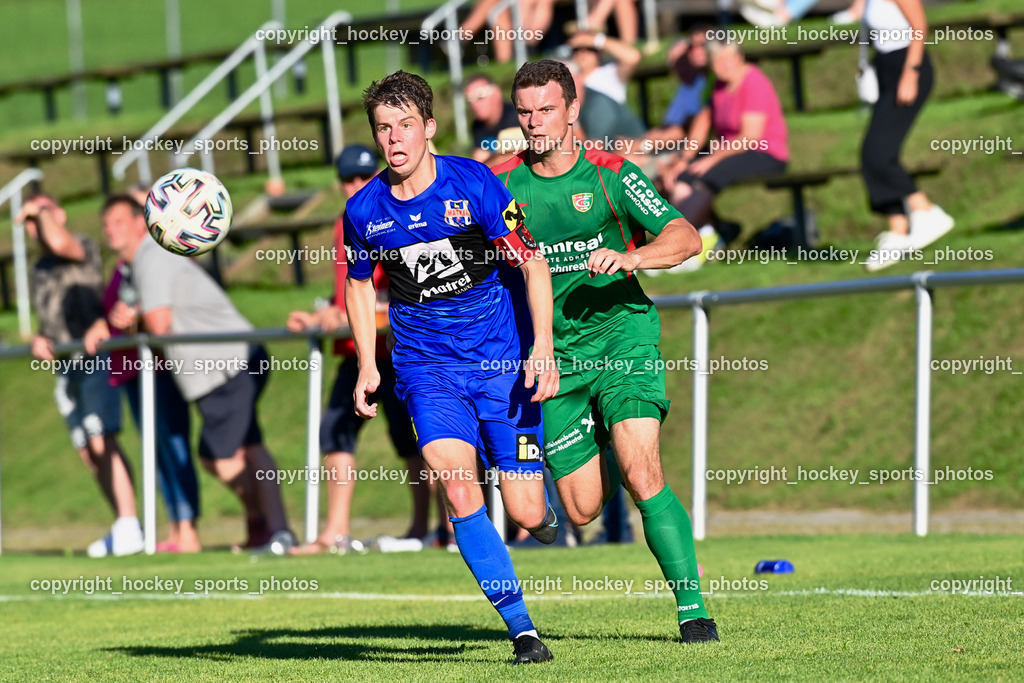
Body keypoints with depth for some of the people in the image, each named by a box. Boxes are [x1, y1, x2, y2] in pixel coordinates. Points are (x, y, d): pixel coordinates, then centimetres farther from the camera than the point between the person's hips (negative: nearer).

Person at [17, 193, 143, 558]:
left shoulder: (83, 248, -5)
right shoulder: (40, 269, 20)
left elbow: (58, 242, -29)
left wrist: (42, 211, -11)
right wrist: (40, 340, 3)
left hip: (96, 359, -8)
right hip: (66, 367, 8)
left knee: (102, 442, -18)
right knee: (89, 453, 3)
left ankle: (129, 528, -22)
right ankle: (122, 528, 7)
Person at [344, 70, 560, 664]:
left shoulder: (473, 183, -11)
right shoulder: (364, 209, -2)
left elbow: (533, 263, -7)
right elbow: (361, 283, 16)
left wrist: (543, 348, -16)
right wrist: (367, 366, 9)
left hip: (501, 359, -1)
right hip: (427, 368, 2)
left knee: (525, 514, -4)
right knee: (460, 494, -20)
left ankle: (542, 508, 37)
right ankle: (522, 631, -12)